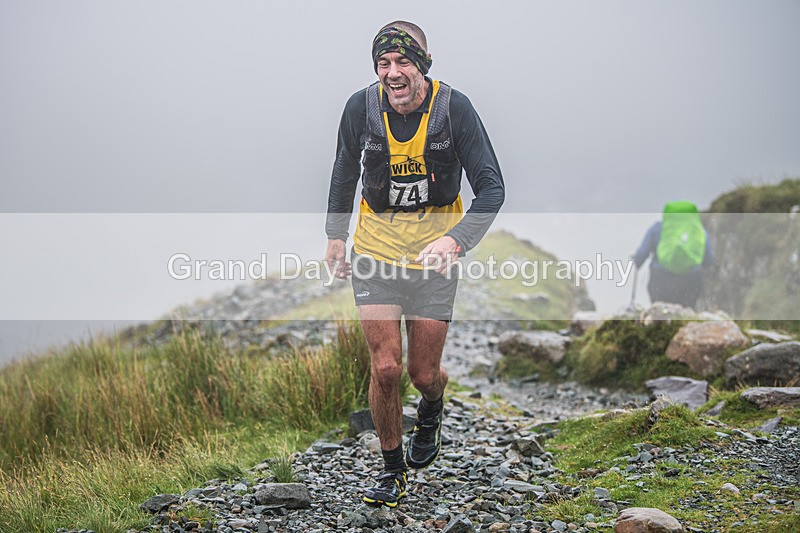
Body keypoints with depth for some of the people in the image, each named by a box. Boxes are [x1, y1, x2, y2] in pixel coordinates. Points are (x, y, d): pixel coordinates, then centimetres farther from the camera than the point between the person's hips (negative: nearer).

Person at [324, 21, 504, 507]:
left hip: (434, 252, -1)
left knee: (424, 373, 5)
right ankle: (393, 469, 15)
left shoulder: (453, 108, -16)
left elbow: (492, 187, -17)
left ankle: (432, 411, 44)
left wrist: (456, 239, -32)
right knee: (385, 368, -7)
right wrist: (336, 233, 13)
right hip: (376, 246, 1)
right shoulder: (362, 107, -10)